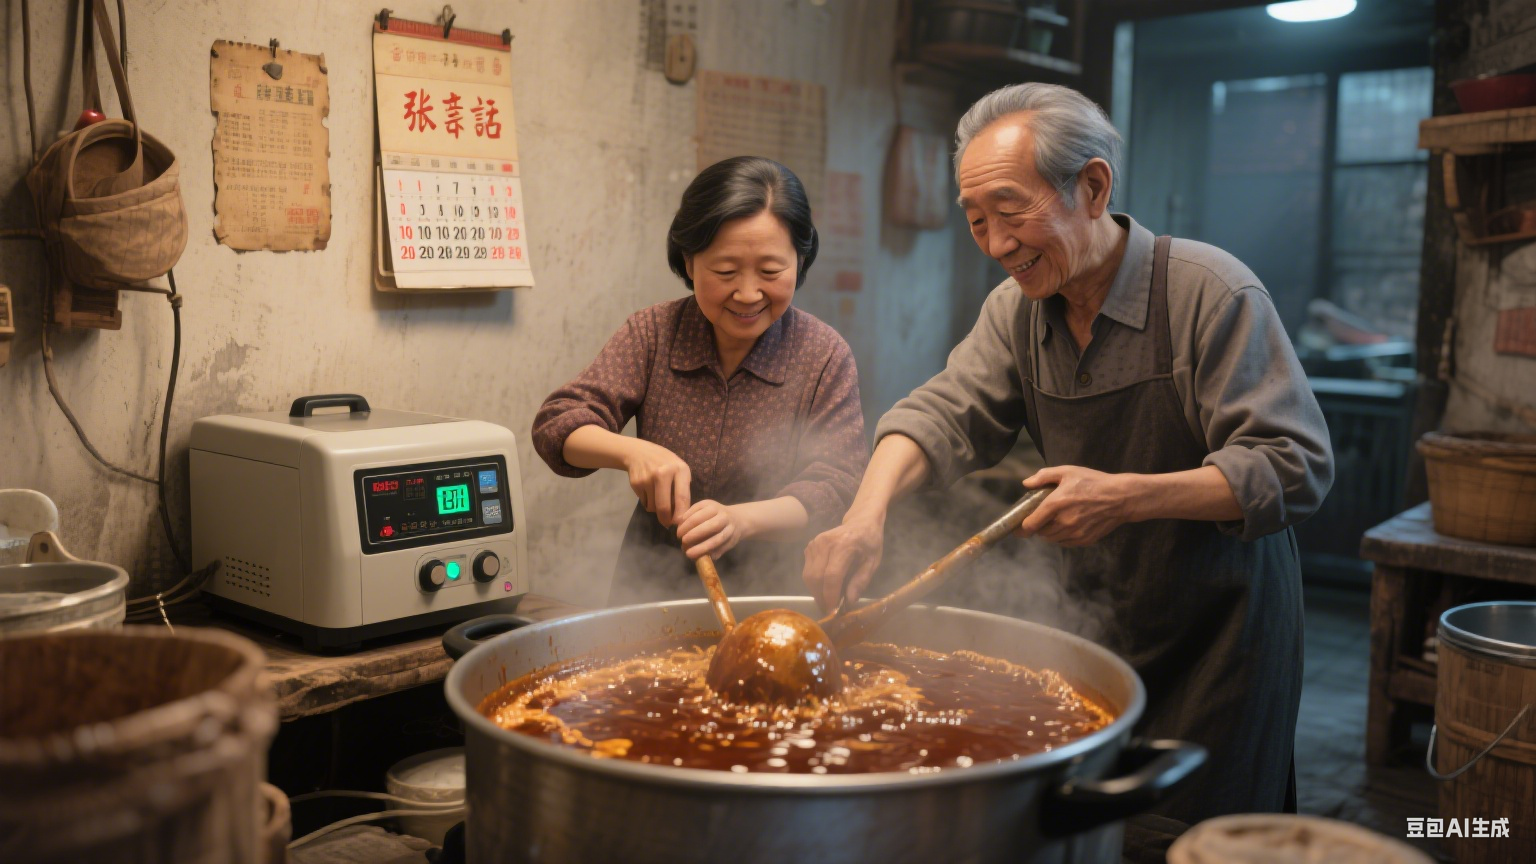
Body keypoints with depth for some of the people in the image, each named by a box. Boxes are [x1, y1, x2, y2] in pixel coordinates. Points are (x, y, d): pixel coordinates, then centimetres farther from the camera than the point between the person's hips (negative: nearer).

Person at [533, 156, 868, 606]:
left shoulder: (825, 357, -5)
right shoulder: (651, 334, 0)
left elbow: (832, 485, -11)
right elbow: (557, 425, -5)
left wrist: (740, 519, -30)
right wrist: (631, 451, -26)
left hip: (768, 594, 0)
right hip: (648, 586, 1)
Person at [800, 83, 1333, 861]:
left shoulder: (1212, 292, -18)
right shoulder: (1018, 310, 1)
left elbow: (1295, 466, -21)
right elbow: (943, 414, -8)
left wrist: (1127, 498, -31)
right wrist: (866, 513, -27)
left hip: (1216, 641, -5)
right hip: (1097, 626, 6)